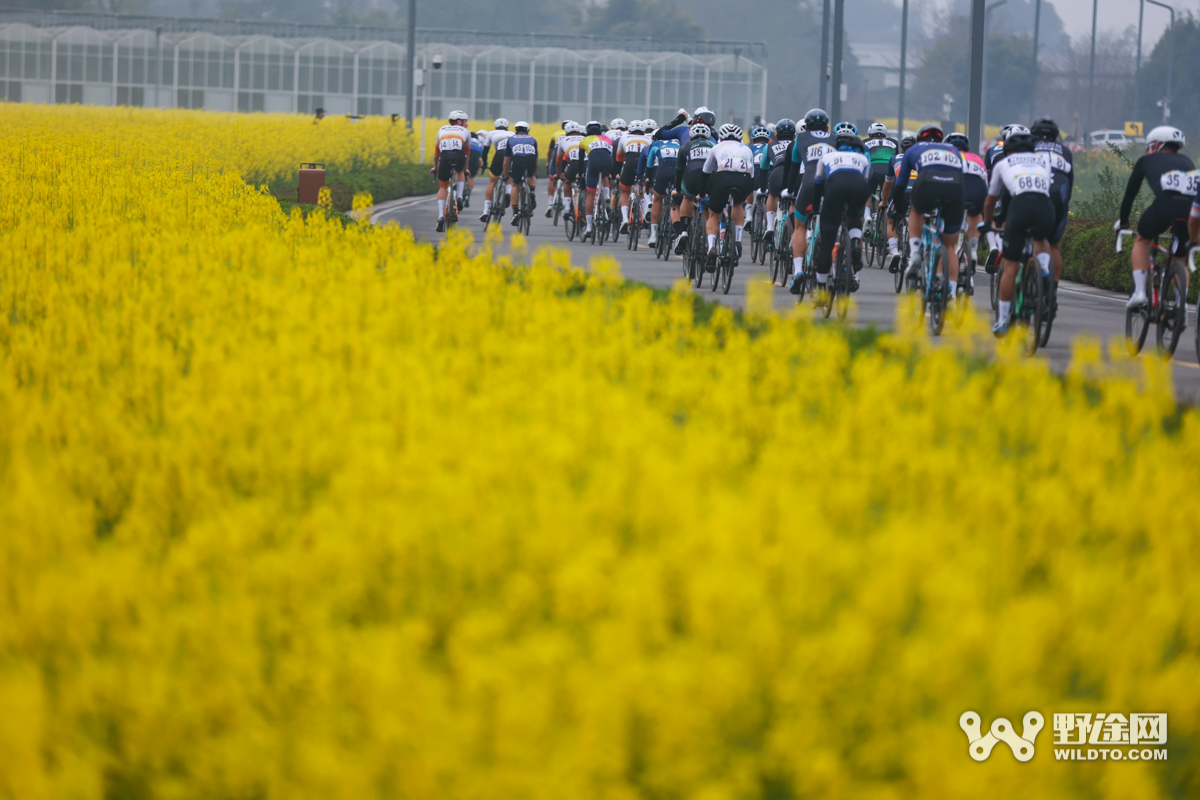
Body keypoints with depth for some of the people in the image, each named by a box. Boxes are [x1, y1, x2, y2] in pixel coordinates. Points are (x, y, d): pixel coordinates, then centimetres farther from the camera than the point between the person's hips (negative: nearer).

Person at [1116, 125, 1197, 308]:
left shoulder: (1146, 161, 28)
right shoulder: (1186, 162, 37)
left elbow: (1130, 194, 32)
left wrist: (1122, 222, 47)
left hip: (1166, 204, -3)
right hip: (1193, 208, 3)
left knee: (1142, 240, 27)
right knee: (1178, 259, 25)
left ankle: (1139, 291, 11)